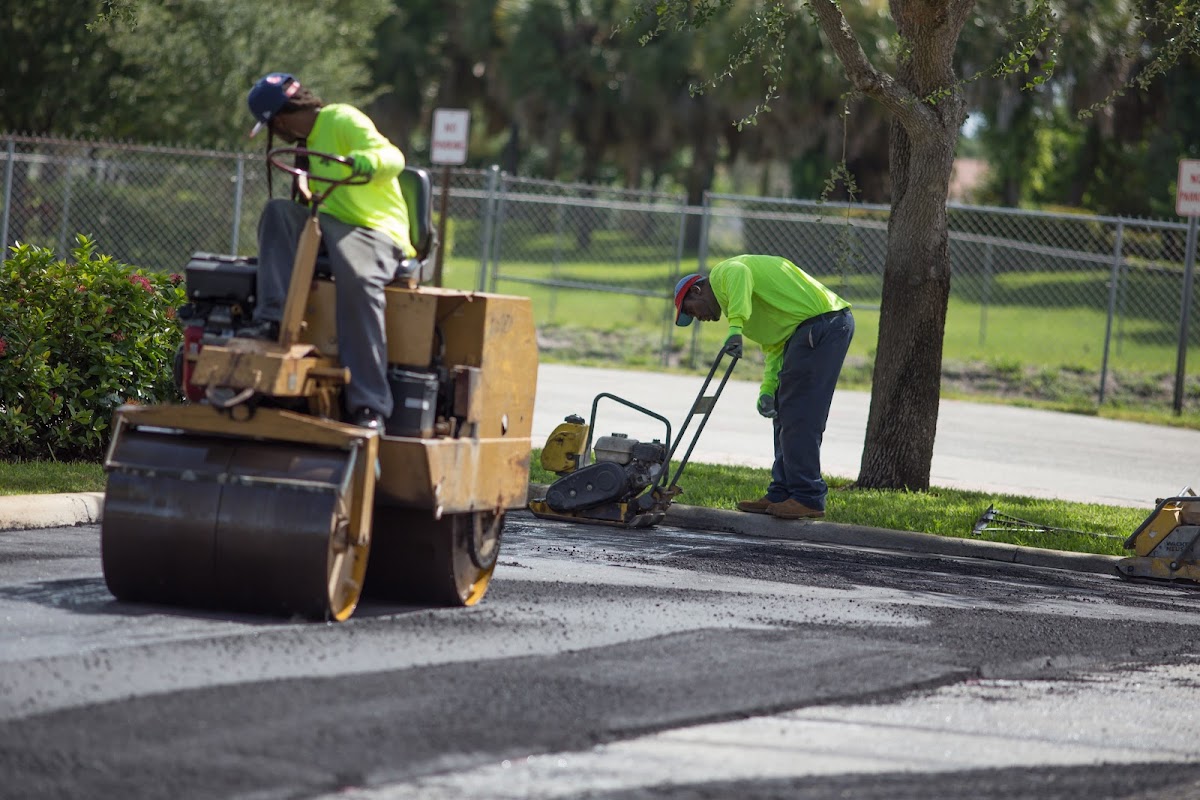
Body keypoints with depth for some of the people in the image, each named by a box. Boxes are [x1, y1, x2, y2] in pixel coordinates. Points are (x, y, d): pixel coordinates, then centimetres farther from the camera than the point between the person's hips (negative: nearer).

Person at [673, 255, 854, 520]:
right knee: (785, 416, 15)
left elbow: (740, 274, -27)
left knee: (799, 416, -10)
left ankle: (808, 498, -9)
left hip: (822, 322, -11)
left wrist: (735, 326, -36)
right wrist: (768, 389, 6)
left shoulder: (722, 273, 0)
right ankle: (781, 495, 18)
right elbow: (774, 347, 20)